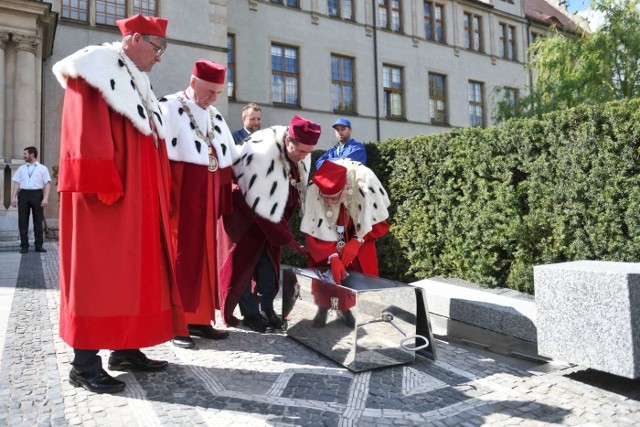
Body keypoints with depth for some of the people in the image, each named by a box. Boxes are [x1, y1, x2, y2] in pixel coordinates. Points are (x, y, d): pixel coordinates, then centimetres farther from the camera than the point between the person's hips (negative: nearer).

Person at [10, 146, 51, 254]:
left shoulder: (43, 168, 7)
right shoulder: (21, 168, 16)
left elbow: (47, 184, 0)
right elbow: (16, 183, 13)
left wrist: (45, 198, -11)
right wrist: (13, 197, 2)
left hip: (37, 194, -3)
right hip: (23, 194, 3)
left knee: (38, 220, 0)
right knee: (23, 221, 1)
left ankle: (39, 245, 6)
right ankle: (24, 246, 7)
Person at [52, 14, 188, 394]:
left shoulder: (137, 81, 22)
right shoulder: (94, 69, -4)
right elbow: (87, 133, -16)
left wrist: (159, 192, 17)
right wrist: (102, 184, -23)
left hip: (140, 195, 9)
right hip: (108, 193, -9)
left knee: (134, 269, 9)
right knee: (99, 272, -6)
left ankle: (125, 348, 19)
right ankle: (86, 362, 3)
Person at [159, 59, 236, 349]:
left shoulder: (215, 116, 17)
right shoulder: (169, 108, -4)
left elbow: (228, 157, 18)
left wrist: (224, 195, 11)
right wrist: (167, 197, -19)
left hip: (208, 193, 7)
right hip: (181, 192, -6)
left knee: (205, 253, 8)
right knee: (180, 254, -4)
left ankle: (200, 318, 17)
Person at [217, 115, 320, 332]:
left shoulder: (301, 154, -12)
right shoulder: (262, 153, -35)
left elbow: (296, 192, 2)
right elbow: (261, 204, -31)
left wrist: (284, 231, 1)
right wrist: (286, 239, -25)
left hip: (271, 211, 6)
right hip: (244, 210, -6)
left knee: (269, 259, 7)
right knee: (245, 259, -3)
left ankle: (266, 307, 18)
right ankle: (250, 313, 8)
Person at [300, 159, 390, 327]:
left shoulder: (365, 182, -36)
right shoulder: (314, 191, -35)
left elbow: (381, 223, -22)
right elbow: (314, 233, -27)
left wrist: (357, 242, -34)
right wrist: (333, 257, -40)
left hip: (358, 236, 0)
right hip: (328, 236, 0)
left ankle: (344, 307, 24)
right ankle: (323, 307, 16)